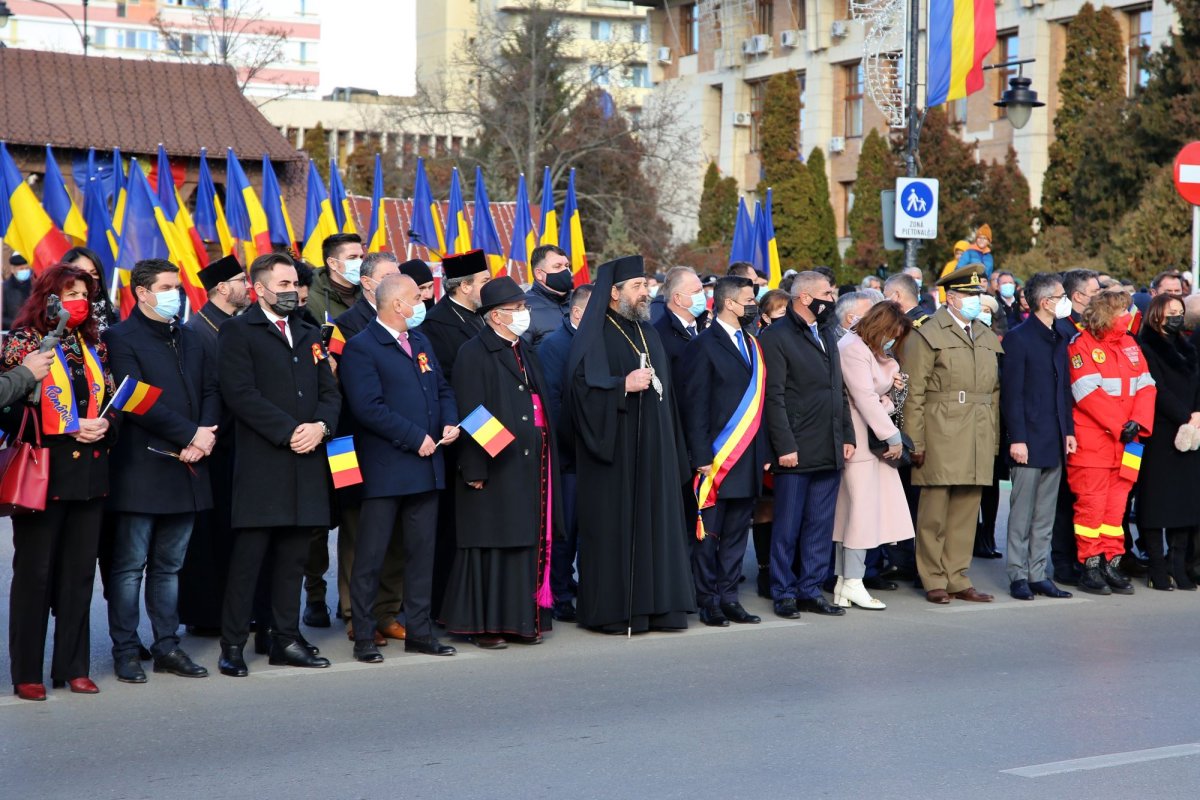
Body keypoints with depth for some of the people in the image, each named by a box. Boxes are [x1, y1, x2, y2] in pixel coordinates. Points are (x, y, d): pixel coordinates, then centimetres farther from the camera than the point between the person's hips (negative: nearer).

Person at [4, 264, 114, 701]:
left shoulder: (93, 348, 13)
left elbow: (111, 401, 19)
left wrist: (104, 425, -4)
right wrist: (67, 431, -16)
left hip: (89, 472, 5)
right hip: (42, 473, -5)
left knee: (80, 571, 7)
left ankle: (73, 666, 15)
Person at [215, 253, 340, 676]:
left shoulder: (310, 335, 19)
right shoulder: (239, 331, -1)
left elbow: (330, 392, 15)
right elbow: (240, 393, -12)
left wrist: (320, 426, -6)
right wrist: (289, 432, -16)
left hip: (306, 463, 6)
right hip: (260, 463, -6)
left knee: (292, 559, 10)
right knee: (247, 558, -4)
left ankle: (287, 639, 16)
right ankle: (232, 646, 0)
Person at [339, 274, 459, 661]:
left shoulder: (421, 342, 17)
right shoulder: (361, 348, -10)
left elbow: (442, 389, 21)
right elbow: (368, 407, -18)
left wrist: (450, 422, 0)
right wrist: (415, 438, -16)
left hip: (425, 467, 8)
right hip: (384, 470, -7)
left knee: (422, 552, 11)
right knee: (371, 557, 0)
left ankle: (419, 632, 19)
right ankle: (364, 636, 6)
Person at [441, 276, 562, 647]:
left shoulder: (526, 353, 17)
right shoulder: (474, 354, -8)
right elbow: (469, 415, -13)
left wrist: (545, 459, 14)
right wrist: (475, 469, -18)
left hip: (530, 464, 8)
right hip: (495, 465, -8)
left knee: (528, 542, 8)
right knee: (490, 544, -3)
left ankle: (522, 620, 15)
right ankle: (485, 623, 4)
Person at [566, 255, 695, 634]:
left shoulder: (647, 332, 17)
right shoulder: (594, 336, -6)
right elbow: (581, 388, -14)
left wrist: (674, 451, 15)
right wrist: (624, 386, -22)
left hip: (653, 448, 7)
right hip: (615, 449, -7)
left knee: (655, 522, 6)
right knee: (614, 527, -5)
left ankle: (654, 605, 11)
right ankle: (611, 611, 0)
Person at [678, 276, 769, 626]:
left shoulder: (751, 345, 16)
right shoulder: (703, 346, -7)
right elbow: (694, 406, -10)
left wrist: (764, 452, 11)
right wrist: (702, 458, -15)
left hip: (747, 460, 7)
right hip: (716, 459, -7)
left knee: (736, 534, 10)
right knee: (708, 534, 1)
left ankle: (728, 598, 16)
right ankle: (708, 602, 8)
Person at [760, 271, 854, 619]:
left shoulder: (827, 334, 17)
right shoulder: (777, 336, -7)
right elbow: (775, 397, -12)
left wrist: (848, 436, 12)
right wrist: (784, 446, -16)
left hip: (830, 451, 7)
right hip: (796, 452, -7)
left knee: (820, 526, 10)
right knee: (788, 527, 1)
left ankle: (811, 590, 17)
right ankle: (784, 593, 9)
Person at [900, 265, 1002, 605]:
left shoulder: (988, 337, 18)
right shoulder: (928, 335, -2)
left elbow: (994, 391, 19)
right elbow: (913, 393, -5)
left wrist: (994, 438, 12)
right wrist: (914, 442, -10)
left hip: (978, 440, 5)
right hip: (940, 434, -5)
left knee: (966, 511, 7)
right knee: (934, 511, -1)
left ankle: (958, 579, 14)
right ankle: (934, 581, 7)